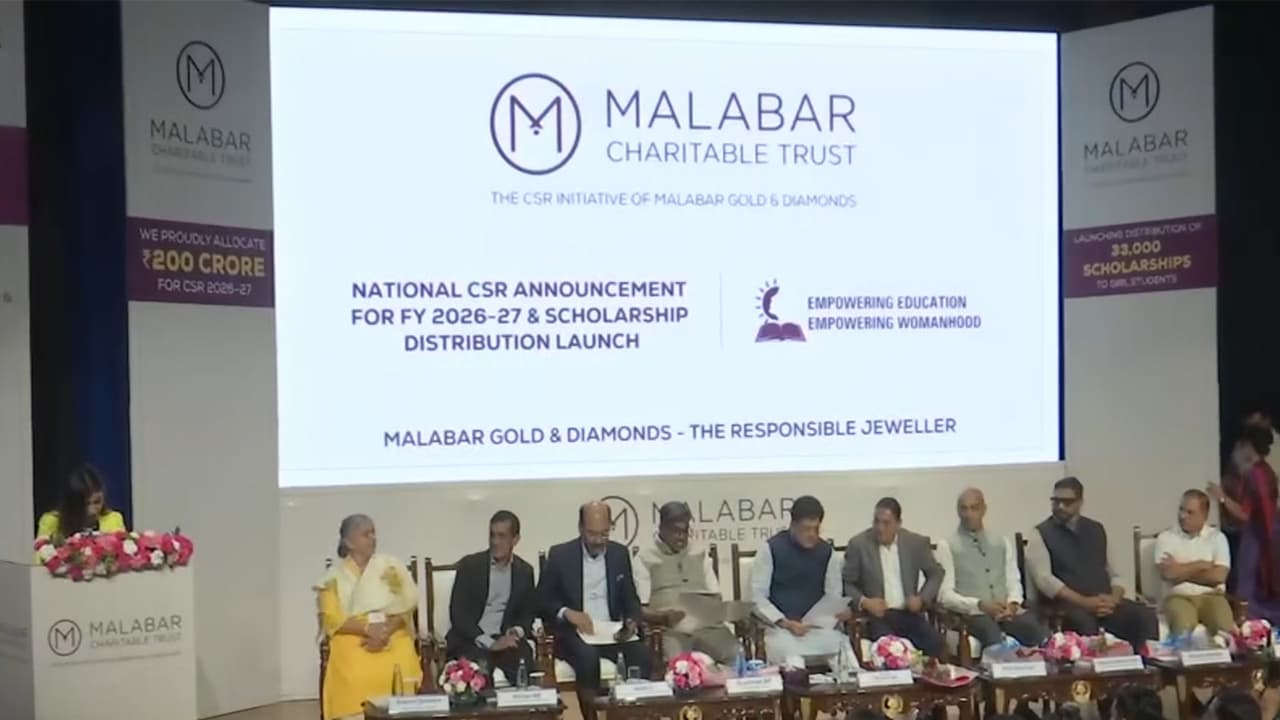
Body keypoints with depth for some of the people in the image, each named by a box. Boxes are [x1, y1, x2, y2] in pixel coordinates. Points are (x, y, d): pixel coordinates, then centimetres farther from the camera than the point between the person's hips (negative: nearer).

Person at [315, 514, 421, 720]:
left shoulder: (392, 566, 12)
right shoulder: (334, 576, 9)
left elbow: (407, 606, 4)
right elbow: (331, 620, -1)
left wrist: (386, 631, -14)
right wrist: (368, 628, -16)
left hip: (392, 638, 1)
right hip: (352, 641, -1)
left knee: (397, 673, -29)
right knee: (356, 678, -29)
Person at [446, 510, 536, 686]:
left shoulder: (524, 571, 9)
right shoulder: (469, 565, -2)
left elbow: (528, 613, 15)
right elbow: (457, 613, -9)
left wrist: (518, 631, -10)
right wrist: (490, 643, -18)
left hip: (505, 638, 2)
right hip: (470, 640, -2)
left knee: (524, 663, -29)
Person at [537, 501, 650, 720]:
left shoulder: (620, 553, 7)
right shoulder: (560, 554, -3)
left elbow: (630, 598, 12)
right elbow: (542, 600, 0)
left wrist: (632, 622, -9)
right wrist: (567, 612, -19)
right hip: (573, 632, -3)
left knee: (641, 654, -27)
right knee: (588, 657, -36)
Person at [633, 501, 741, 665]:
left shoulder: (700, 553, 20)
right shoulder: (645, 558, 7)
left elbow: (715, 596, 17)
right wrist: (664, 617, -20)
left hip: (706, 622, 3)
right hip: (669, 626, -3)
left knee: (736, 656, -25)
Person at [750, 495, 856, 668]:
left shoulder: (827, 551, 7)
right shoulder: (771, 549, -5)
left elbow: (833, 595, 9)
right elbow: (758, 598, -6)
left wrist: (842, 611, -14)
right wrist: (785, 623, -18)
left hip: (818, 625, 3)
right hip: (779, 627, -3)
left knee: (843, 650, -25)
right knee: (793, 664, -33)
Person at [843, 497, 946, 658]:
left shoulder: (916, 542, 5)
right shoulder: (859, 544, -1)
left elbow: (936, 573, 17)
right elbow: (846, 583, 4)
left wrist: (922, 598, 0)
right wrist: (863, 602, -14)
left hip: (909, 613, 3)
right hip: (876, 614, -3)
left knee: (934, 642, -26)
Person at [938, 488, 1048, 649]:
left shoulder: (1002, 542, 19)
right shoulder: (948, 546, 4)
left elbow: (1014, 582, 15)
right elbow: (946, 595, -3)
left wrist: (1012, 604, -8)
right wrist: (980, 605, -15)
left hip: (1007, 609, 4)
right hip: (973, 612, -4)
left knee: (1040, 632, -29)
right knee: (992, 634, -39)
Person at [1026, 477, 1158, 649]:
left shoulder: (1097, 530, 19)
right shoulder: (1040, 535, 4)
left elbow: (1114, 574, 18)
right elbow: (1044, 579, -8)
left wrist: (1113, 599, -5)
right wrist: (1084, 602, -19)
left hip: (1105, 603, 5)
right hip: (1067, 605, -4)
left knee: (1146, 615, -23)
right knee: (1085, 624, -39)